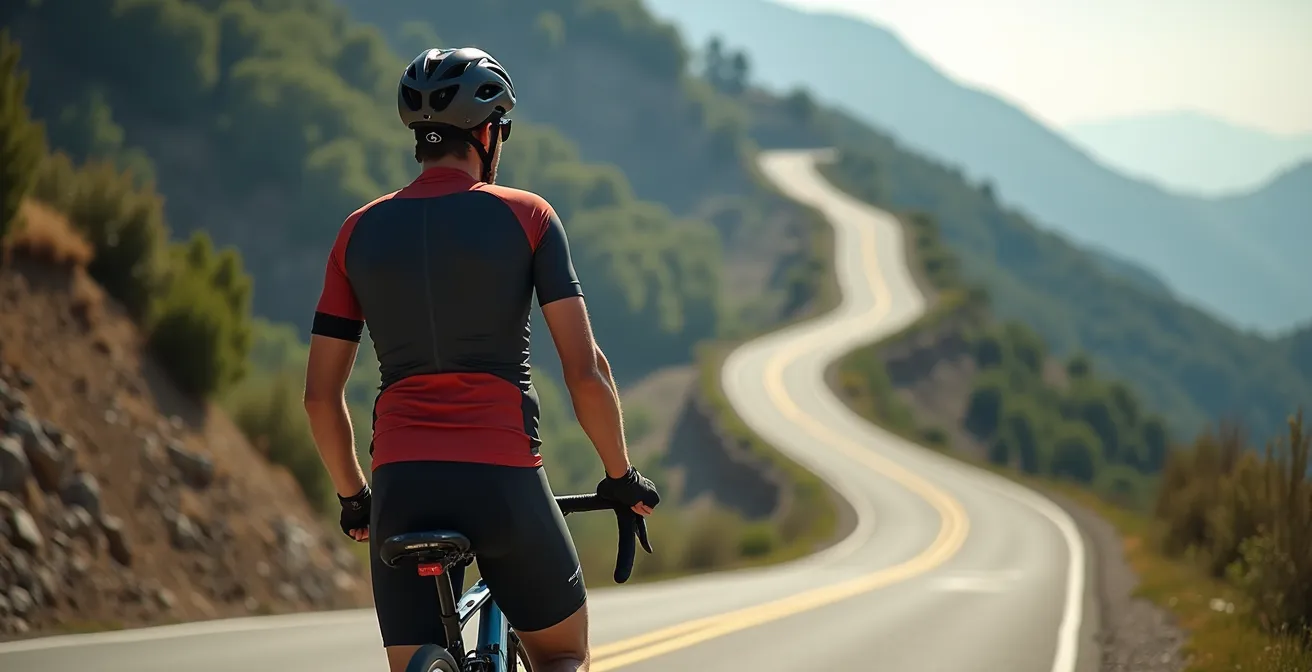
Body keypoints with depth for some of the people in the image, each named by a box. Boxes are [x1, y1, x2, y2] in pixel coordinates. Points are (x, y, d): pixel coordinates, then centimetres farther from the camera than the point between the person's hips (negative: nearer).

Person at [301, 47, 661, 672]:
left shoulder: (360, 232, 10)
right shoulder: (525, 216, 2)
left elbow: (320, 394, 11)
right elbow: (585, 370, -4)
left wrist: (354, 497, 25)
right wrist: (621, 476, 10)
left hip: (401, 485, 2)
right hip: (505, 480, -2)